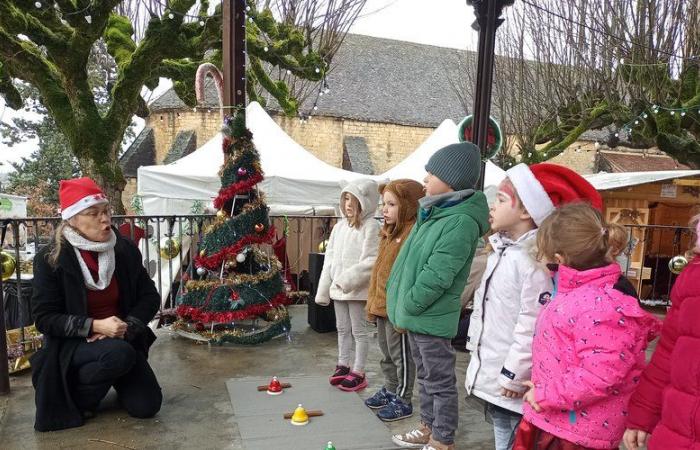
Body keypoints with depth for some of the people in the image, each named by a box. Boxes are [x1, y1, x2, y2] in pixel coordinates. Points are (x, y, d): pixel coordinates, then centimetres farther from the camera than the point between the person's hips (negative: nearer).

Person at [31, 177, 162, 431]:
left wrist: (127, 326, -16)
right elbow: (44, 318, -12)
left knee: (146, 406, -10)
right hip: (72, 344, -3)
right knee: (119, 354, -36)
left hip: (123, 339, 3)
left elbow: (150, 297, 1)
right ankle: (77, 395, -4)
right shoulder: (50, 259, -13)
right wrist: (95, 326, -24)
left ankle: (116, 381, 22)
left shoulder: (125, 250, -4)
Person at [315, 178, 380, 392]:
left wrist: (349, 279, -24)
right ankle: (343, 366, 33)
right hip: (338, 287, 7)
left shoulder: (371, 227, -12)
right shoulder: (340, 226, 9)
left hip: (357, 288, -7)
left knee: (359, 330, 5)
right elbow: (329, 258, 11)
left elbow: (371, 261, -19)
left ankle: (358, 372, 17)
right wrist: (324, 289, 7)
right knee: (342, 328, 18)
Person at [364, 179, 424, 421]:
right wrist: (372, 303, 16)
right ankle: (390, 389, 40)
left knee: (401, 356, 7)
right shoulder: (389, 233, 10)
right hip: (382, 307, 9)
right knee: (386, 353, 23)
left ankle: (403, 401, 23)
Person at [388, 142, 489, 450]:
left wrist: (406, 307, -17)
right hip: (416, 314, 10)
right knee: (425, 376, 22)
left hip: (432, 318, -9)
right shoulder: (434, 212, 10)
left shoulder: (461, 221, -21)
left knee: (440, 381, 7)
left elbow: (436, 276, -25)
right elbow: (409, 259, 14)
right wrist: (398, 299, 10)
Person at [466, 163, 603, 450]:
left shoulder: (534, 258, -20)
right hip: (488, 374, 9)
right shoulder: (501, 250, 10)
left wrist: (514, 378, -19)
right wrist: (475, 348, 20)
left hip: (509, 383, -9)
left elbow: (532, 325, -23)